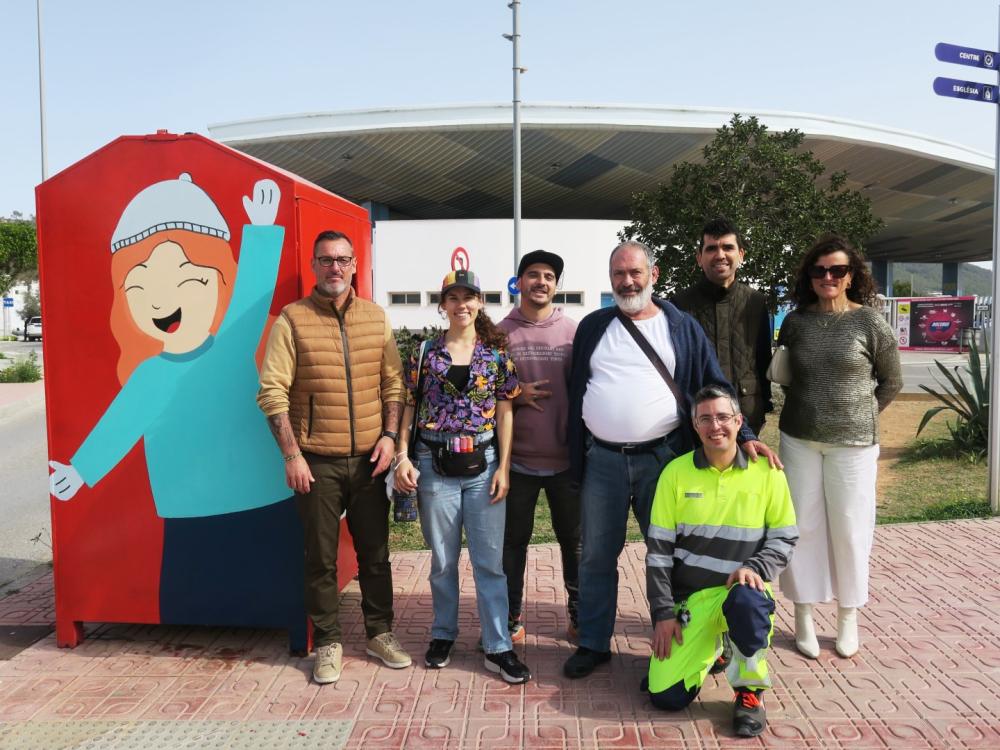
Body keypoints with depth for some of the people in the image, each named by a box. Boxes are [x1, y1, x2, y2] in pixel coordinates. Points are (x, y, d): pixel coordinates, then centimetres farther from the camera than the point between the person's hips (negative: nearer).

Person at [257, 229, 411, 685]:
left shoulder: (375, 317, 6)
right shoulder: (293, 319, -4)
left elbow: (393, 382, 8)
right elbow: (272, 392, -8)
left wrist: (389, 435, -3)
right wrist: (291, 455, -12)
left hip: (368, 458, 3)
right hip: (316, 461, -2)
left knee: (375, 552, 12)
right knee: (321, 558, 8)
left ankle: (380, 633, 29)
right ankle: (328, 642, 24)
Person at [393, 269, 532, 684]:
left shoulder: (497, 353, 2)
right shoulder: (425, 351, 3)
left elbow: (504, 412, 2)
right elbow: (407, 407, 5)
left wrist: (503, 467, -3)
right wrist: (402, 457, -4)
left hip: (483, 463, 0)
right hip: (435, 465, 1)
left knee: (490, 559, 3)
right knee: (443, 558, 12)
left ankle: (498, 647, 13)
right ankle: (443, 634, 31)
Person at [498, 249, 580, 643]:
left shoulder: (573, 331, 1)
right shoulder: (500, 332, 1)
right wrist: (515, 396, -14)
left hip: (567, 459, 1)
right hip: (517, 460, 0)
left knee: (574, 540, 13)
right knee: (514, 540, 11)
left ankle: (579, 614, 30)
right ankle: (511, 618, 27)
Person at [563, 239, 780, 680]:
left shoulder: (682, 328, 4)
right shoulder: (593, 327, 9)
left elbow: (715, 388, 4)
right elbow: (575, 391, 11)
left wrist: (744, 436, -9)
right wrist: (575, 455, 8)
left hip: (662, 458, -1)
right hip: (602, 461, 2)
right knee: (596, 557, 9)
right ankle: (593, 644, 24)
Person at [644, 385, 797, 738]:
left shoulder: (767, 472, -2)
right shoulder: (676, 472, -2)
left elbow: (785, 538, 4)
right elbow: (658, 549, 0)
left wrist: (756, 568, -17)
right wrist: (663, 613, -4)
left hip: (739, 589, -1)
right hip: (689, 597, 1)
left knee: (747, 601, -39)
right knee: (666, 696, -10)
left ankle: (749, 692, -9)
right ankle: (709, 647, 23)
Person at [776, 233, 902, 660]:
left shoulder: (869, 322, -5)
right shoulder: (795, 321, 2)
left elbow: (891, 382, 4)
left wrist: (860, 415, 3)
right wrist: (805, 407, 6)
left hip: (852, 443, -2)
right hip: (799, 440, 2)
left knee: (850, 528, 6)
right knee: (803, 526, 7)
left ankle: (848, 618, 24)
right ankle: (804, 617, 20)